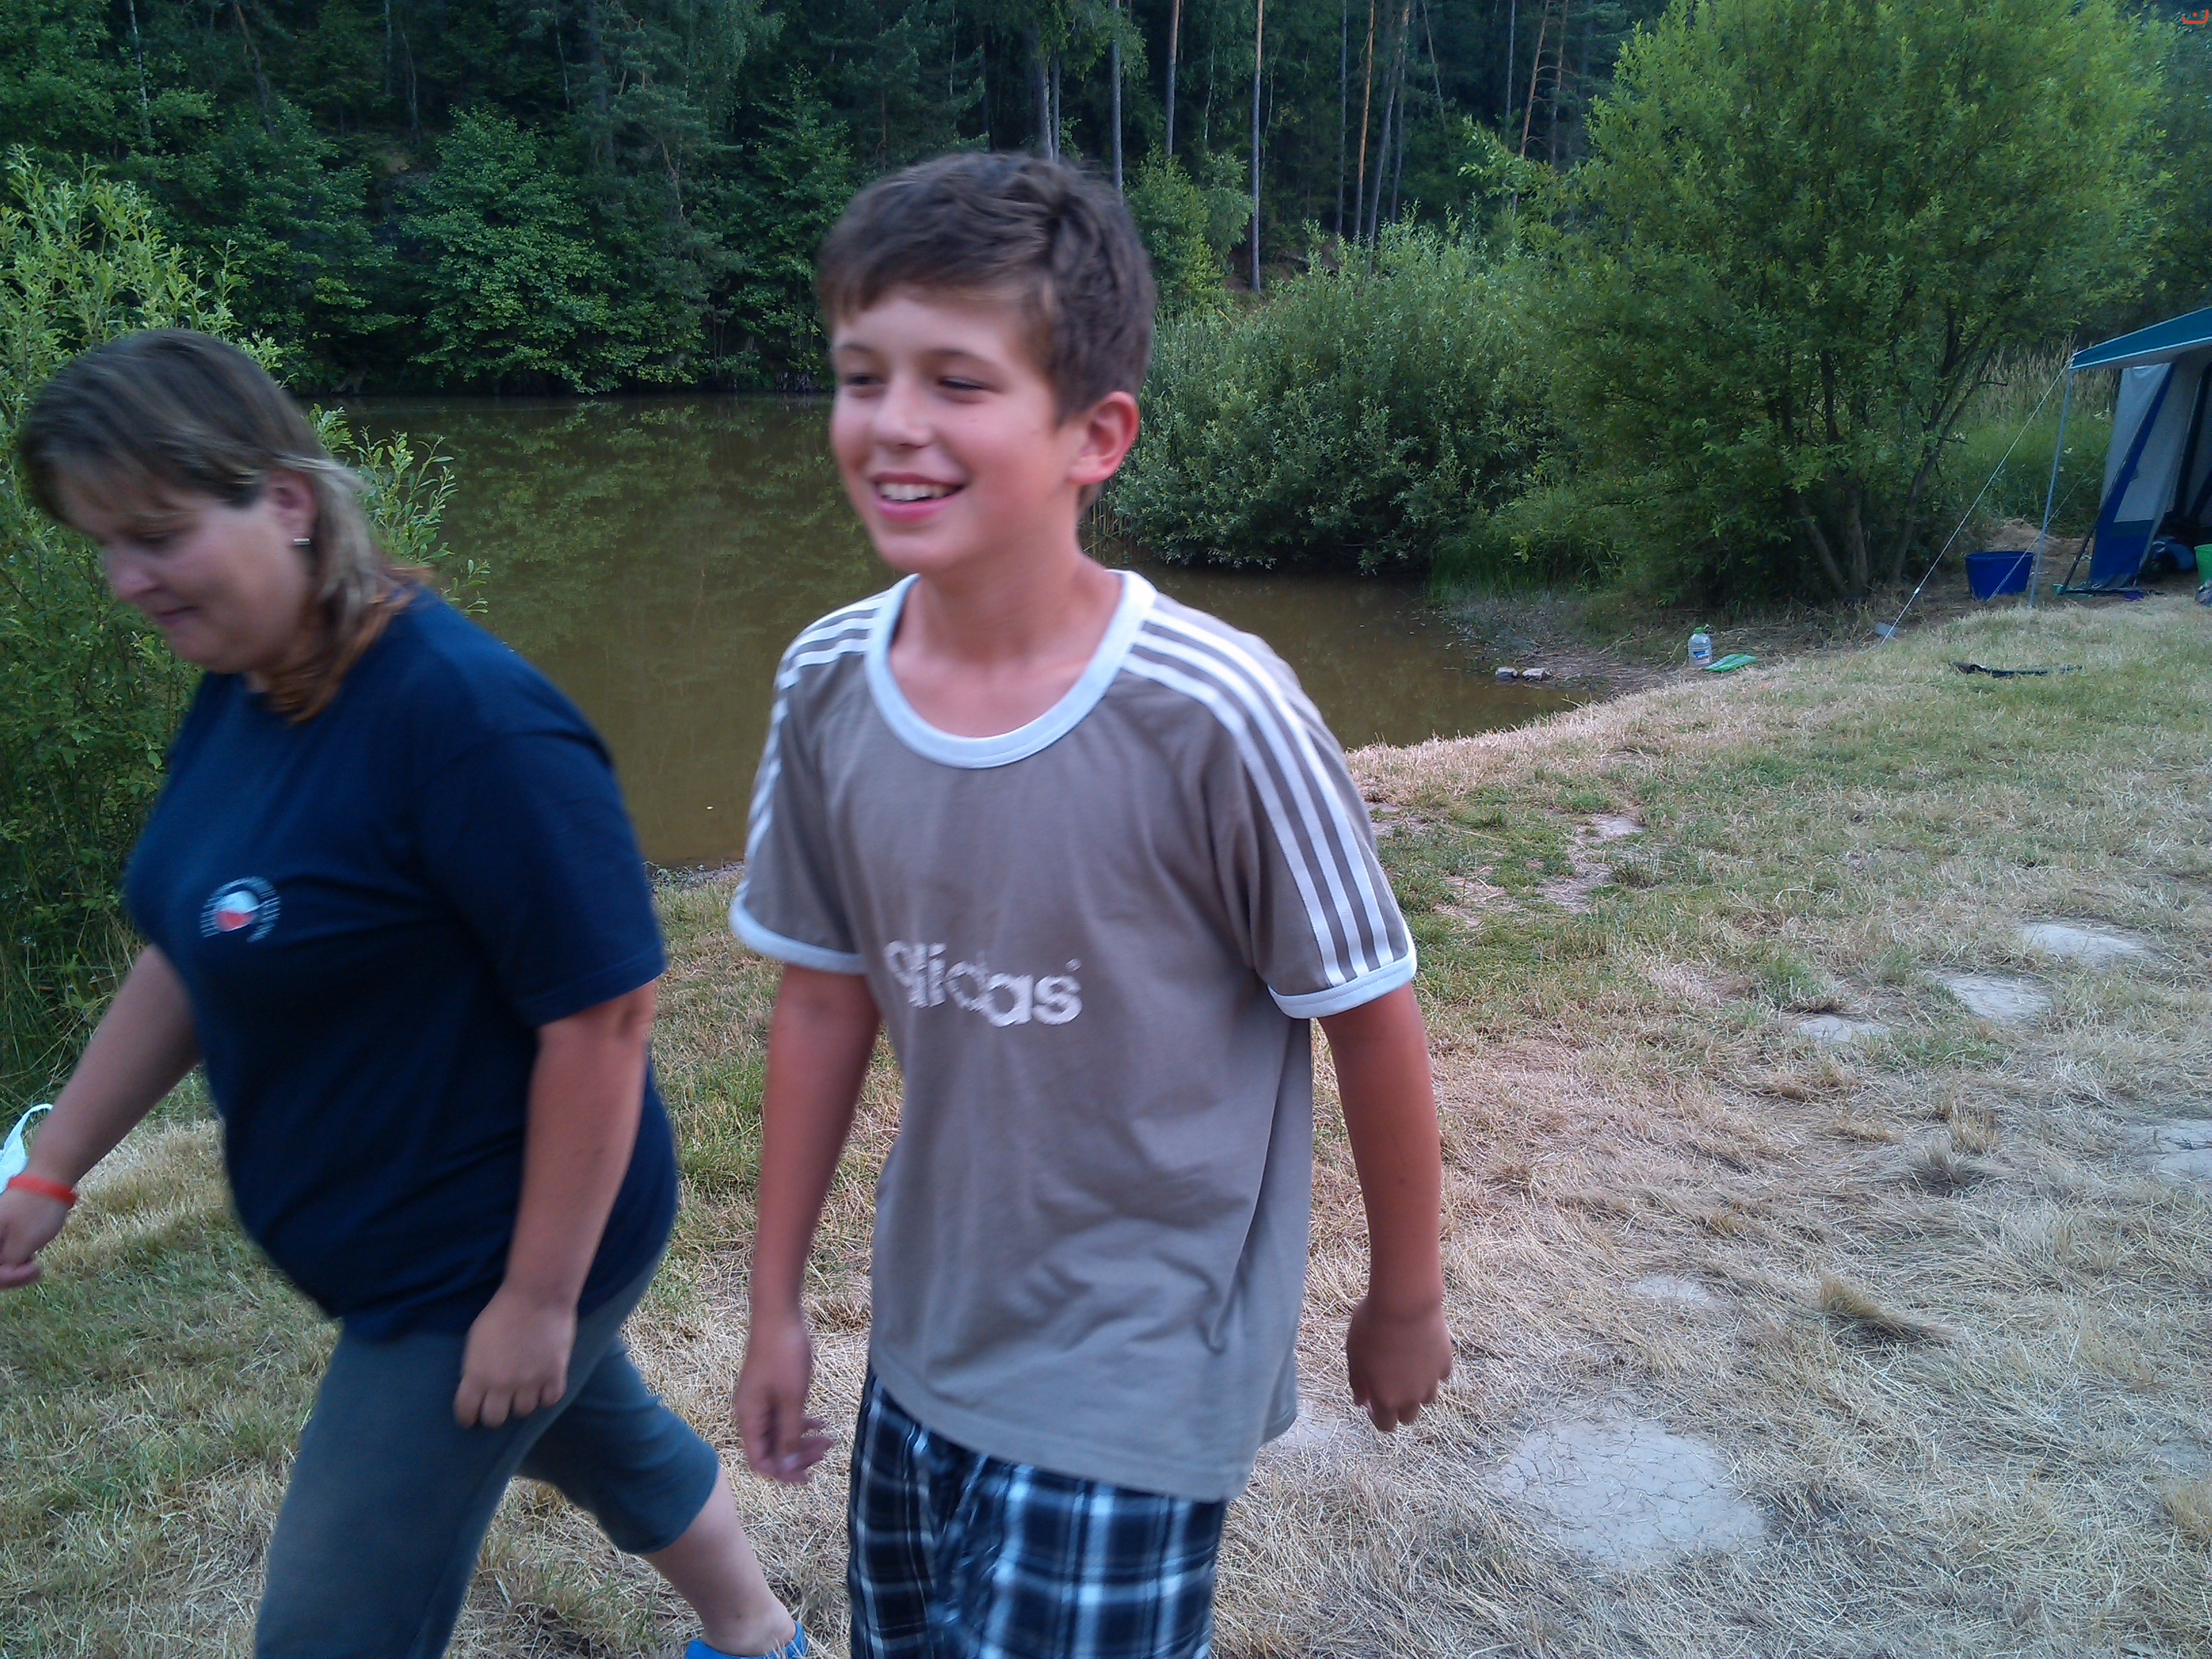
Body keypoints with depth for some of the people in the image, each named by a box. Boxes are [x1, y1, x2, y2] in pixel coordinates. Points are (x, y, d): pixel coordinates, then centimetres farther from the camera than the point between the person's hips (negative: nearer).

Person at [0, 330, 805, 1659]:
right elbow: (192, 953, 12)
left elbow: (604, 1012, -27)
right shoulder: (240, 690, 0)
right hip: (395, 1241, 9)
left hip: (483, 1267, -9)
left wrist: (538, 1298, -21)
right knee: (604, 1438, 29)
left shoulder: (470, 723, -29)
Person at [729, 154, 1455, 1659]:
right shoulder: (827, 686, -11)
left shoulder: (1214, 715, -25)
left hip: (1140, 1371, -5)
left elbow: (1374, 1022, -12)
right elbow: (825, 997, 2)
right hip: (927, 1335, 5)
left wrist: (1408, 1302, 1)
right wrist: (777, 1302, 9)